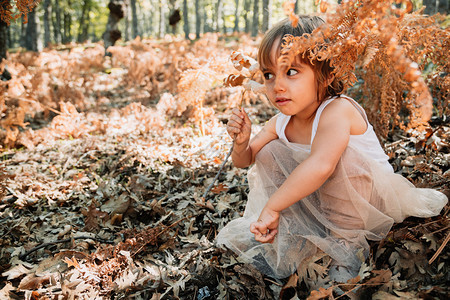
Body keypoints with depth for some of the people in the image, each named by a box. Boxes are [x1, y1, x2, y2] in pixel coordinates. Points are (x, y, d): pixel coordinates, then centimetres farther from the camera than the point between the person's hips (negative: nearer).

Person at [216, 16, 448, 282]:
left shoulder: (337, 110, -30)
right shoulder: (280, 124, -8)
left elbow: (320, 165, -50)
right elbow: (243, 161, 3)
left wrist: (271, 208, -42)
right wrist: (241, 142, -22)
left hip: (372, 200, -6)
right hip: (321, 204, 6)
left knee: (336, 156, -36)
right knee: (268, 152, -8)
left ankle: (349, 243, -14)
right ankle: (300, 236, -7)